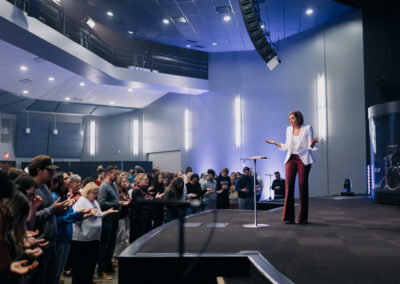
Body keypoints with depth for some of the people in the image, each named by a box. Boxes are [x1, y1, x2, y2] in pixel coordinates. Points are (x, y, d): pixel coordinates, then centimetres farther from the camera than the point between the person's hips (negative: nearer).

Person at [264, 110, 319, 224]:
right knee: (289, 185, -9)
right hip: (290, 159, 3)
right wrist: (275, 143, 13)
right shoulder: (289, 129, 13)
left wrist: (313, 142, -22)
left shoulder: (307, 128, 1)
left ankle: (303, 218, 5)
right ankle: (288, 217, -8)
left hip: (303, 159, -3)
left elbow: (310, 146, -2)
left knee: (303, 186, -4)